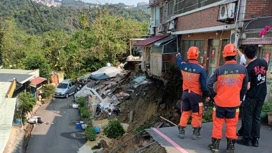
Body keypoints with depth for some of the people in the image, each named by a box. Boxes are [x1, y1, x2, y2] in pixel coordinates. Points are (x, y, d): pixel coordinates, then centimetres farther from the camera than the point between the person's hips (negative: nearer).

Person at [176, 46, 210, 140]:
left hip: (185, 93, 4)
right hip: (196, 94, -4)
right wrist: (207, 95, -1)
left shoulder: (183, 66, -6)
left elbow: (179, 62, 21)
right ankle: (196, 133, 15)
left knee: (185, 112, 16)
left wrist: (178, 56, 43)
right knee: (196, 114, 8)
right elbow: (204, 84, -13)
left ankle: (181, 132, 21)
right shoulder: (201, 69, -17)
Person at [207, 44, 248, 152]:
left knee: (217, 124, 12)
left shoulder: (219, 70, -12)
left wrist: (214, 95, 2)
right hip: (234, 103, 1)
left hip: (220, 102, -1)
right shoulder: (242, 69, -6)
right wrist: (240, 98, 19)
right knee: (231, 125, 14)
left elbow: (209, 84, -15)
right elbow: (244, 87, 5)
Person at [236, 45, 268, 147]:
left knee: (248, 117, 5)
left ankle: (246, 139, 11)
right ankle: (255, 140, 17)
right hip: (262, 95, 6)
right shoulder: (264, 62, -2)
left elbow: (247, 87, -20)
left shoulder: (248, 69, -19)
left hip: (252, 96, -6)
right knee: (257, 117, 12)